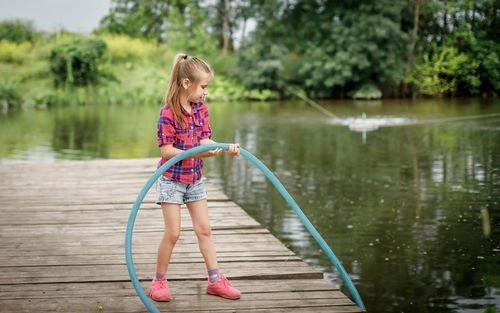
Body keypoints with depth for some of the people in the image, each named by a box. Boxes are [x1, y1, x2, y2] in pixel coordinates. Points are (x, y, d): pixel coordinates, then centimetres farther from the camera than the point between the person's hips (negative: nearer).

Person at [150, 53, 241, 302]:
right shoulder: (168, 113, -20)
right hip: (171, 178, -6)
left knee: (204, 229, 9)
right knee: (173, 232, -3)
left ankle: (215, 280, 16)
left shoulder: (201, 109, -1)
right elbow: (166, 151, -22)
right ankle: (159, 281, 13)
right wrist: (198, 153, -31)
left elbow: (205, 141, -4)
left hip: (195, 178, 6)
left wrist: (226, 148, -23)